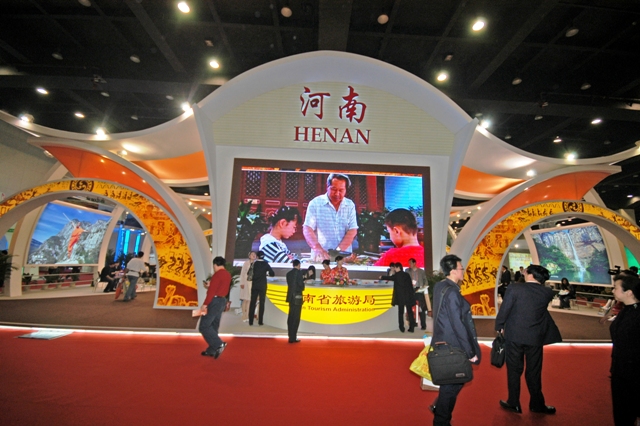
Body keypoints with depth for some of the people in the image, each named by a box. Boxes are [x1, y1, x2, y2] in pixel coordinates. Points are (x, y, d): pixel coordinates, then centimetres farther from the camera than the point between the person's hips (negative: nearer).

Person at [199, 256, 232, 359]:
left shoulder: (217, 274, -16)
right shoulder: (228, 274, 11)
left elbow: (212, 291, -21)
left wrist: (205, 304, -18)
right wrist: (211, 284, 27)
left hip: (214, 301, -9)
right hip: (222, 301, 9)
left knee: (204, 326, -3)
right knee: (213, 326, 15)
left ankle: (219, 344, -9)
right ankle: (211, 350, 20)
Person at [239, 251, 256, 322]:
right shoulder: (246, 263, 0)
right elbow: (242, 273, -3)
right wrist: (242, 283, -10)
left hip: (253, 283, 3)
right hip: (246, 282, -3)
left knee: (249, 300, 6)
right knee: (245, 300, 2)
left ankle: (247, 316, 12)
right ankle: (244, 316, 9)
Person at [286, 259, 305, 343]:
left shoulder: (288, 273, 8)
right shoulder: (299, 272, -11)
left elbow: (289, 284, 7)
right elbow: (301, 284, -17)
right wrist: (302, 288, 5)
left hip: (290, 297, 7)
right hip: (297, 297, -7)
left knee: (291, 317, 14)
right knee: (296, 318, 0)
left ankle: (291, 336, 21)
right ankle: (293, 337, 3)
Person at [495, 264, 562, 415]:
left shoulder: (515, 287, -14)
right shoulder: (547, 292, -3)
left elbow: (504, 309, -11)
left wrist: (499, 326, 2)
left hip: (514, 335, -3)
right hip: (535, 337, 3)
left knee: (514, 370, 9)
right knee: (534, 372, 16)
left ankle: (514, 403, 19)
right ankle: (537, 404, 28)